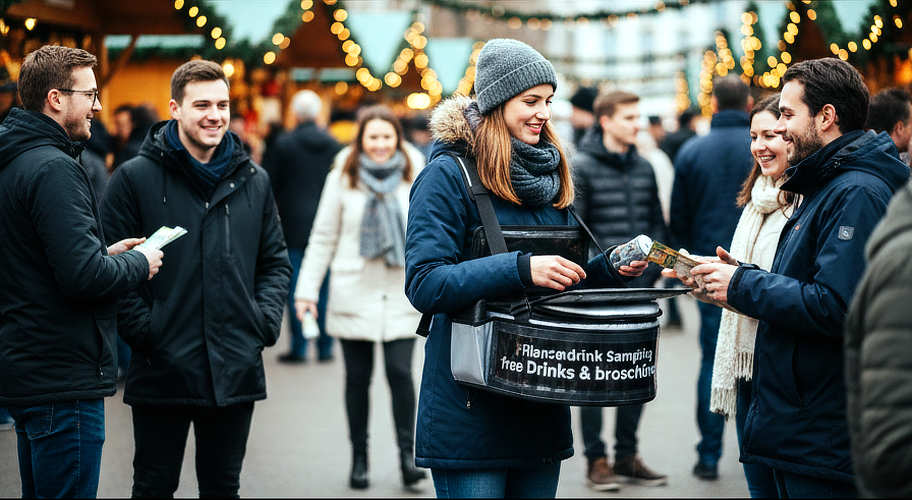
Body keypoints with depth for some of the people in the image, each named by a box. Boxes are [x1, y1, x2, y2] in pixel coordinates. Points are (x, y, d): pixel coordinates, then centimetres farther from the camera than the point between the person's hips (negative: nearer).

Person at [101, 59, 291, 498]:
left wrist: (266, 320, 2)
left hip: (236, 374, 4)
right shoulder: (135, 178, -4)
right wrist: (142, 329, -12)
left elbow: (275, 262, 16)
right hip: (161, 373, -4)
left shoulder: (254, 181, 10)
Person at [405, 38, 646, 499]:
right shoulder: (449, 174, -8)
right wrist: (520, 269, -28)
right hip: (470, 405, -7)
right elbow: (425, 284, -18)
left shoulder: (549, 175, 13)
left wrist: (610, 268, 0)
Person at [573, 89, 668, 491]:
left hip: (638, 291, 6)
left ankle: (627, 456, 19)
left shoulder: (643, 168, 11)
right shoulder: (581, 168, -6)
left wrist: (650, 269, 2)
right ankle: (596, 459, 8)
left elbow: (657, 223, 15)